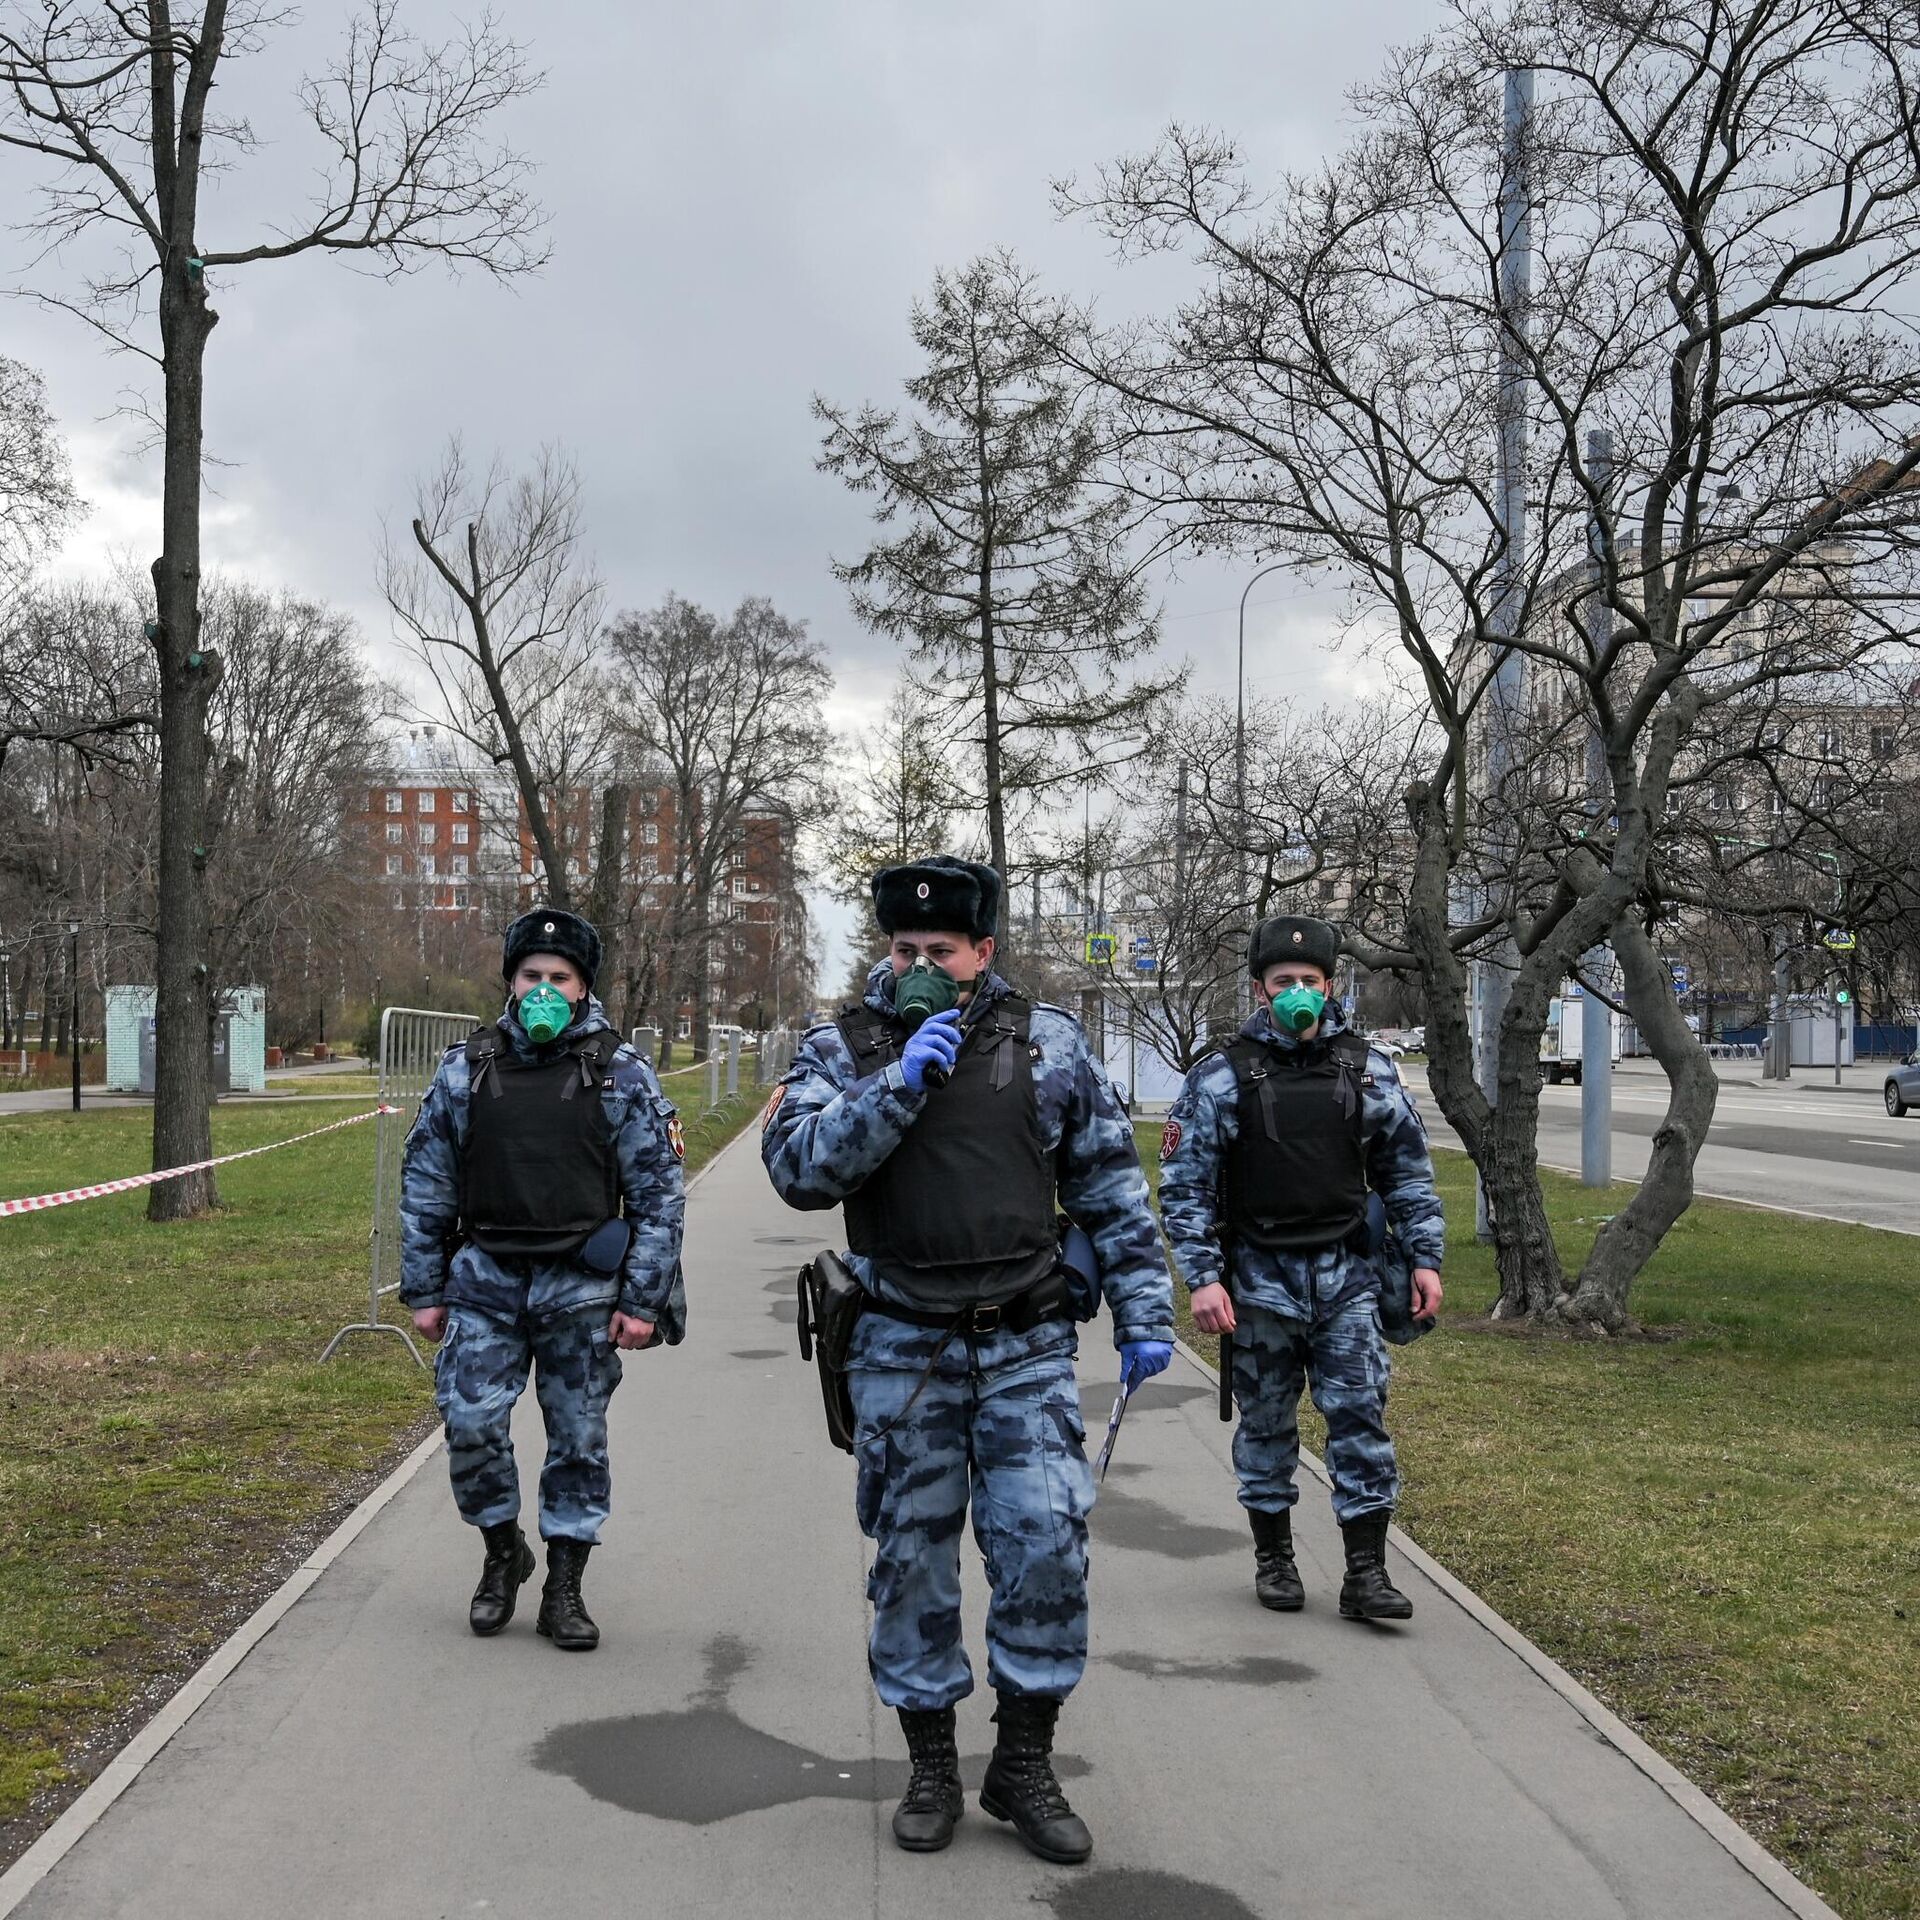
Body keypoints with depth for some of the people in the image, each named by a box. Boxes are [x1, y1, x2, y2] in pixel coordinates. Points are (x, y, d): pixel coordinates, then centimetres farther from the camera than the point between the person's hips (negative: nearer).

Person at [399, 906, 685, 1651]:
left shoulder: (622, 1075, -1)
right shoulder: (464, 1071, 4)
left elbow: (658, 1192, -1)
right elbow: (425, 1185, 9)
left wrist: (642, 1299, -5)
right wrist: (425, 1290, 6)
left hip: (582, 1288, -1)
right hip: (486, 1282, 1)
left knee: (579, 1438, 5)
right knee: (471, 1424, -4)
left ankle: (563, 1589, 19)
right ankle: (503, 1553, 21)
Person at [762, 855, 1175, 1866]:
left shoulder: (1047, 1040, 3)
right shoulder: (843, 1047, 0)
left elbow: (1111, 1183, 7)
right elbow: (797, 1168, -15)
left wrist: (1143, 1312, 4)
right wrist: (899, 1083, -22)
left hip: (1027, 1345, 0)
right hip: (902, 1351, 0)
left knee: (1046, 1545, -5)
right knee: (912, 1556, 6)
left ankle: (1024, 1762, 13)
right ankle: (930, 1765, 22)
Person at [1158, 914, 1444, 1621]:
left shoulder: (1369, 1070, 4)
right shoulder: (1221, 1077, -4)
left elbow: (1408, 1170, 11)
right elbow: (1185, 1185, -4)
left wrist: (1424, 1258, 6)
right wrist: (1203, 1278, -10)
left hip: (1346, 1277, 2)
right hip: (1261, 1278, -1)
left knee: (1360, 1416, -2)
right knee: (1267, 1423, 9)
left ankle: (1366, 1572, 4)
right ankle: (1273, 1559, 23)